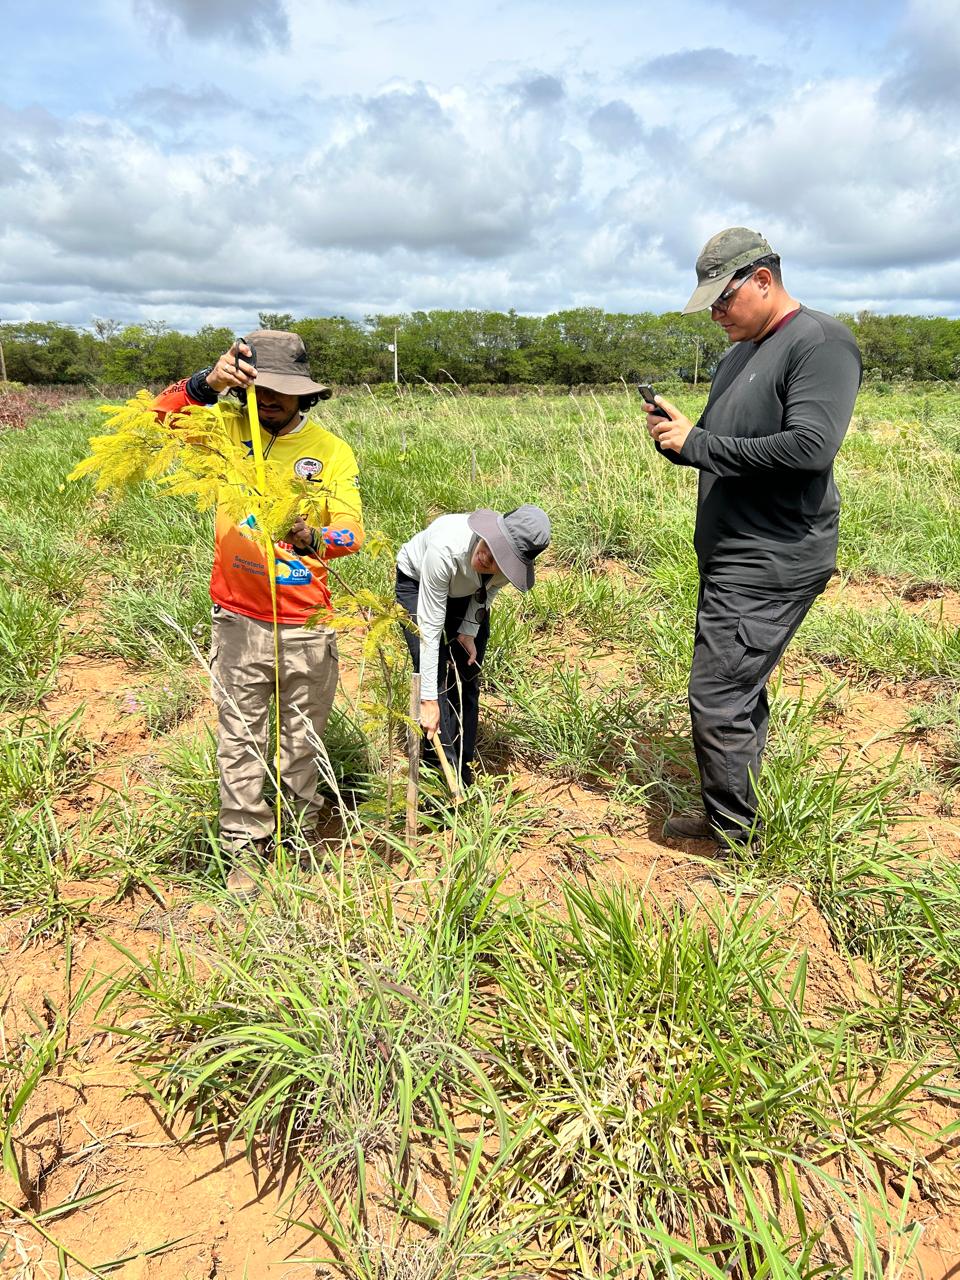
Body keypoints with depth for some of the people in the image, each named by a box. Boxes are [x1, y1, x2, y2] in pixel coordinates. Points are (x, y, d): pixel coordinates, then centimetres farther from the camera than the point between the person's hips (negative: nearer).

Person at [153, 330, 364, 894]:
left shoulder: (331, 450, -3)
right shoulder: (229, 426, 0)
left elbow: (352, 528, -15)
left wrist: (313, 540, -37)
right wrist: (208, 383, -28)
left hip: (307, 625, 0)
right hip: (239, 621, 1)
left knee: (303, 738, 14)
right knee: (240, 741, 9)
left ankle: (301, 835, 34)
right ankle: (245, 848, 26)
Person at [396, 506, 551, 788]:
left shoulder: (516, 556, -32)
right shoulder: (446, 548, -44)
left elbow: (489, 589, -7)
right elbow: (430, 627, -40)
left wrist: (469, 632, -15)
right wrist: (428, 700, -38)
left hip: (469, 592, 4)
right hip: (418, 583, -3)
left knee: (467, 679, 0)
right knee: (437, 676, -15)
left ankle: (463, 770, 10)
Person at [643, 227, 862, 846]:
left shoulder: (821, 343, -11)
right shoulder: (741, 352, 18)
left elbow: (810, 447, -24)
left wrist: (697, 443, -19)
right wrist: (677, 436, 0)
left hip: (773, 563, -9)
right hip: (729, 558, 9)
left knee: (718, 701, -9)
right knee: (741, 692, 16)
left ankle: (738, 841, 7)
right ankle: (725, 817, 28)